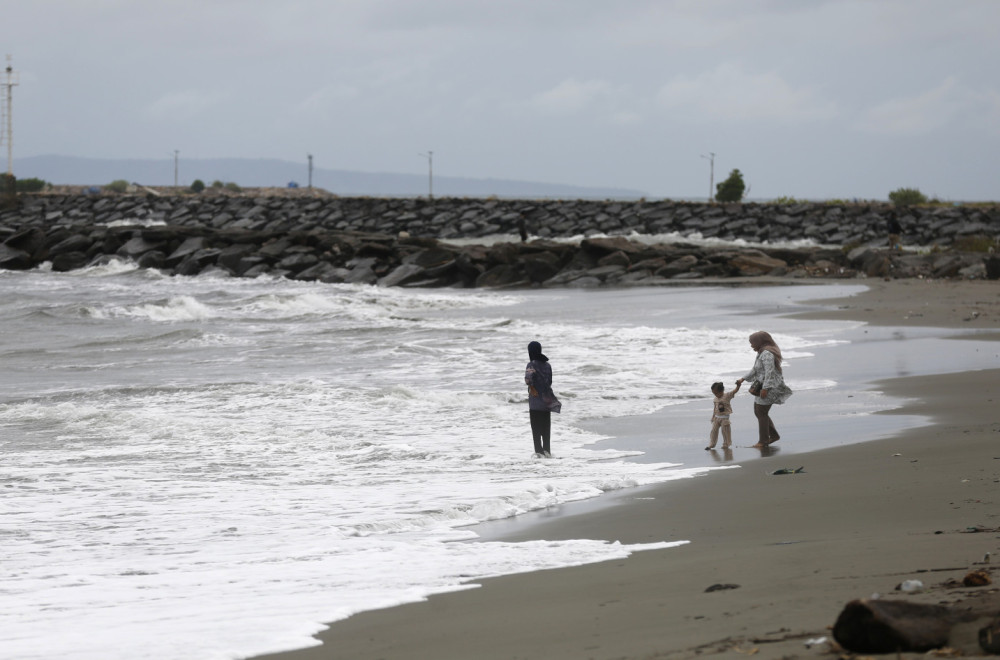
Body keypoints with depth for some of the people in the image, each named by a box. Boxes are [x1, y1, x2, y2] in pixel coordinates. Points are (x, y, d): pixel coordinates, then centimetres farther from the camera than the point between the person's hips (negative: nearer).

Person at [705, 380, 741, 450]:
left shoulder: (727, 396, -10)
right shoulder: (716, 399, 6)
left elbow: (735, 391, -19)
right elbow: (715, 408, 13)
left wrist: (738, 385, -37)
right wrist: (713, 417, 13)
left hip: (724, 418, -5)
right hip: (717, 417, 5)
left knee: (725, 431, 3)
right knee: (714, 430, 3)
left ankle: (726, 445, 16)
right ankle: (711, 444, 10)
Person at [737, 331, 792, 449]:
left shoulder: (767, 354, -19)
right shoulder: (762, 353, 13)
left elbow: (769, 372, -25)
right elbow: (755, 370, 22)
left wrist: (765, 388, -27)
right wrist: (743, 379, 17)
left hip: (769, 387, -10)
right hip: (762, 386, 10)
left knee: (762, 413, -2)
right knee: (758, 412, 15)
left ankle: (763, 441, 7)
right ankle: (774, 435, 21)